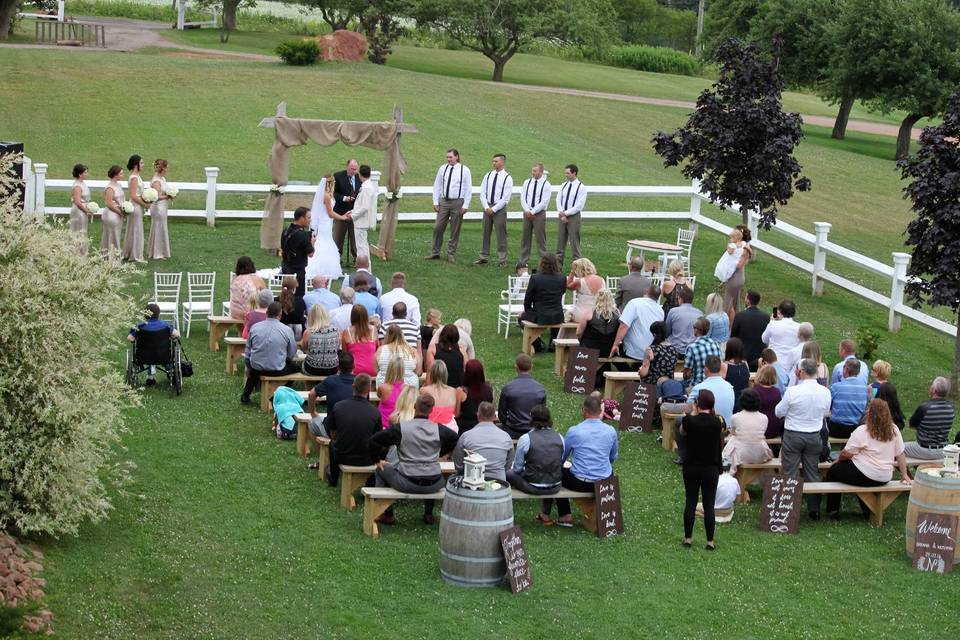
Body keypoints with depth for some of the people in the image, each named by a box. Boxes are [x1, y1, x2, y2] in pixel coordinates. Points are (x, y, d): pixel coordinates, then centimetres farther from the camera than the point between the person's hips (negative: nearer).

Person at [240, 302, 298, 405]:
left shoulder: (255, 327, -4)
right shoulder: (287, 330, -11)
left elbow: (248, 351, 7)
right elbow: (292, 354, -1)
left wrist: (248, 368, 23)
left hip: (256, 368, 3)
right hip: (277, 370, -3)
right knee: (295, 366, 24)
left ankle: (246, 395, 31)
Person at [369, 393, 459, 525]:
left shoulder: (401, 428, -7)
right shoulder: (439, 429, -1)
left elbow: (373, 440, -4)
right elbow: (456, 440, 17)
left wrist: (377, 460, 13)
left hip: (408, 484, -3)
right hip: (433, 486, 3)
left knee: (381, 470, 24)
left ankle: (388, 515, 26)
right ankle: (428, 514, 41)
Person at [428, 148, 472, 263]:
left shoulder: (464, 170, -2)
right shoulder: (442, 169, 6)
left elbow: (469, 189, -1)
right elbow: (437, 186, 11)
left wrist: (465, 205, -8)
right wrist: (435, 202, 4)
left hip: (457, 202, -2)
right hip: (443, 201, 3)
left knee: (455, 230, 3)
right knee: (438, 227, 0)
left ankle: (451, 254, 12)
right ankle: (435, 252, 9)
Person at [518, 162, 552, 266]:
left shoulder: (546, 184, -5)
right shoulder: (527, 182, 7)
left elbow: (544, 202, -11)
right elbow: (522, 198, 4)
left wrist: (533, 212, -15)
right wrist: (527, 211, -10)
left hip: (539, 214, -4)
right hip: (527, 213, 4)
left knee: (540, 238, -2)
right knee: (525, 238, 6)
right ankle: (523, 261, 13)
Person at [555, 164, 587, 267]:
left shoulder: (581, 187, -7)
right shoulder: (564, 186, 9)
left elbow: (579, 206, -13)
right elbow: (558, 201, 4)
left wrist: (566, 213, -14)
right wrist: (562, 214, -10)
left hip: (574, 217, -5)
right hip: (563, 216, 5)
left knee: (574, 242, -5)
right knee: (560, 241, 8)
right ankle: (558, 264, 13)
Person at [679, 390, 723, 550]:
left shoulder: (689, 421, -13)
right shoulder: (717, 423, -12)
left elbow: (682, 431, 8)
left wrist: (694, 412, 4)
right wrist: (711, 413, 3)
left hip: (691, 468, 0)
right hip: (711, 469, 0)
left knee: (690, 503, 9)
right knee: (709, 505, 5)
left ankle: (688, 539, 14)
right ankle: (710, 541, 7)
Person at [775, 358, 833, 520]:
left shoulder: (792, 391, -18)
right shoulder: (825, 392, -7)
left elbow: (779, 412, -7)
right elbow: (825, 413, 8)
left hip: (793, 435, -3)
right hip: (814, 436, 3)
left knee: (789, 474, 5)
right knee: (813, 474, 13)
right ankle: (814, 509, 16)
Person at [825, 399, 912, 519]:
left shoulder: (862, 431, -16)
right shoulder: (894, 430, -1)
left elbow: (846, 454, -12)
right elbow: (900, 454, 3)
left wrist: (838, 460, 8)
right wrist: (904, 475, 12)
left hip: (865, 477, -7)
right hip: (885, 479, 7)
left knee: (832, 471, 17)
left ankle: (832, 511, 18)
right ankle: (867, 509, 36)